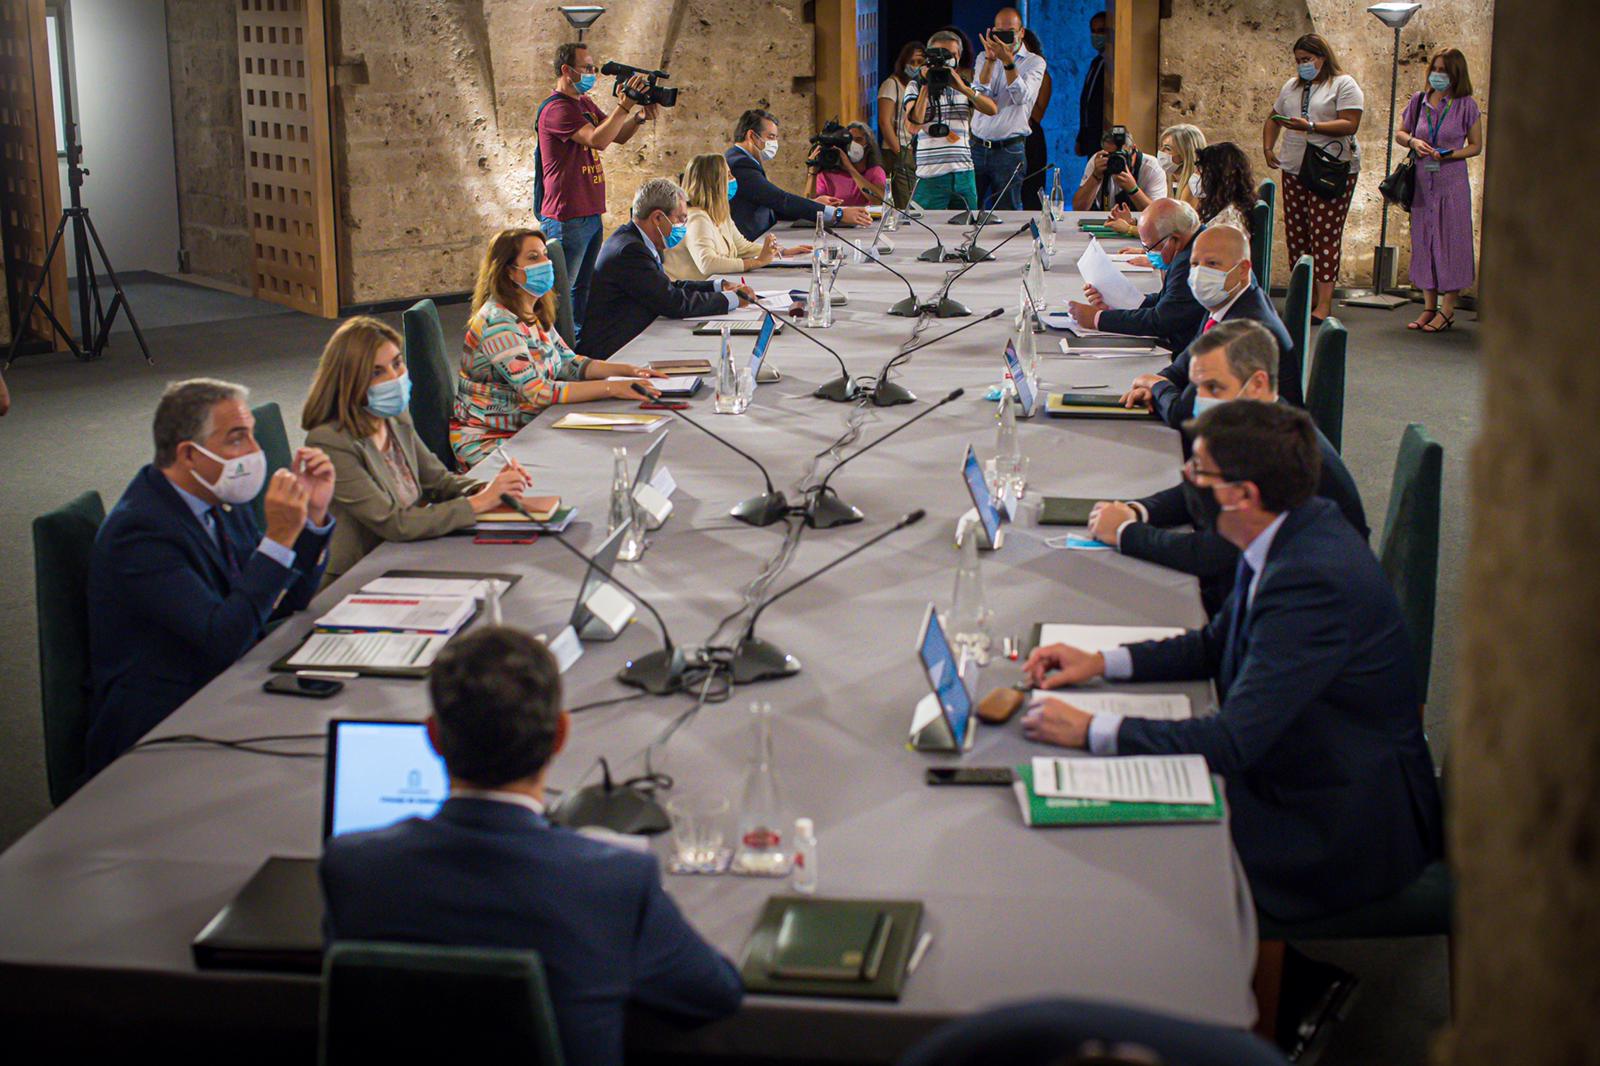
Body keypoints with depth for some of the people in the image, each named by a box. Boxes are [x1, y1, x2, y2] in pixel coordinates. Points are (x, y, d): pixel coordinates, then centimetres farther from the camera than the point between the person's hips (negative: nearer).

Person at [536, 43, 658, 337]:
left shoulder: (585, 104, 16)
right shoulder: (556, 109, -15)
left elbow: (618, 136, 18)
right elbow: (598, 140, -27)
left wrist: (640, 117, -1)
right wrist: (625, 105, -26)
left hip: (590, 213, 10)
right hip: (567, 218, -10)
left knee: (584, 287, 16)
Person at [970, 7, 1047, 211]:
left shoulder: (1035, 62, 2)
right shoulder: (984, 58, 12)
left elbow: (1022, 96, -15)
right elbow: (981, 94, -5)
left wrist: (1007, 60, -25)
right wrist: (990, 59, -16)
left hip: (1009, 149, -3)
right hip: (977, 146, 3)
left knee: (1008, 211, -1)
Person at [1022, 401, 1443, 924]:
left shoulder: (1312, 582, -30)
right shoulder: (1295, 532, 0)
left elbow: (1233, 742, -30)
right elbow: (1217, 644, 14)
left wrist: (1090, 730, -25)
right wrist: (1101, 662, 3)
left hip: (1342, 836, -9)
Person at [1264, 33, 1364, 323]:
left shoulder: (1344, 85, -3)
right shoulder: (1291, 86, 18)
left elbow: (1350, 125, -14)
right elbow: (1272, 119, 27)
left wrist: (1311, 127, -23)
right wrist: (1268, 148, 11)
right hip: (1294, 169, 7)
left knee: (1325, 234, -10)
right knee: (1296, 233, 4)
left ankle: (1324, 303, -12)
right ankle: (1307, 296, 12)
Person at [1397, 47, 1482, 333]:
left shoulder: (1466, 106, -3)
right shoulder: (1419, 101, 6)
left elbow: (1476, 146, 1)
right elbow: (1400, 133, 15)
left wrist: (1450, 155, -16)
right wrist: (1413, 142, -7)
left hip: (1452, 182, -4)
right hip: (1422, 181, 4)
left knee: (1451, 241, -2)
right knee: (1423, 240, 7)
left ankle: (1447, 310, 3)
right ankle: (1429, 307, 15)